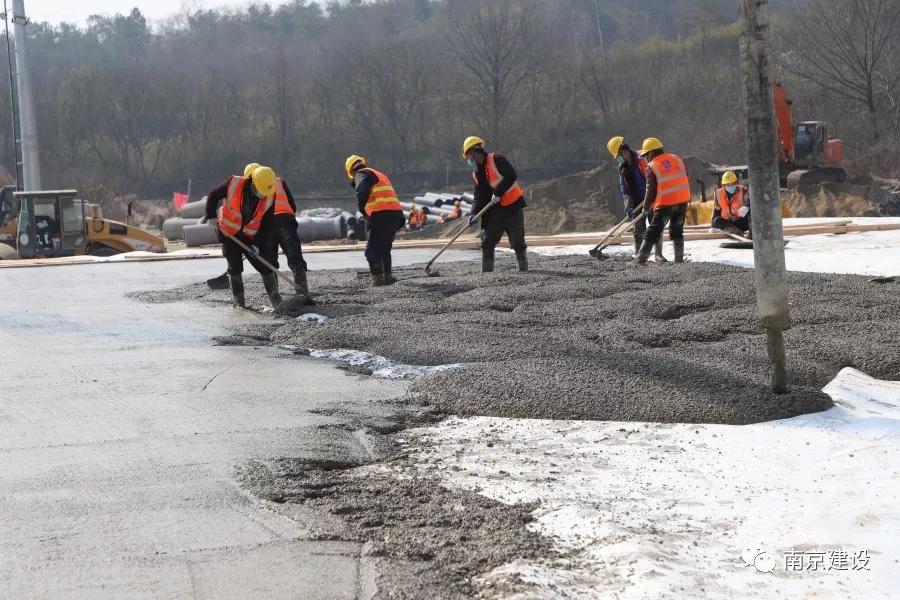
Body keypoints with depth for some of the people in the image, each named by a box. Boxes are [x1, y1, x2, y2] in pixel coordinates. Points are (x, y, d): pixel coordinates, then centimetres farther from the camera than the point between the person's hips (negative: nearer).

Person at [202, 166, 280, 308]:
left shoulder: (269, 197, -16)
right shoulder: (233, 184, -21)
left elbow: (267, 223, -11)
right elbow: (213, 195, -5)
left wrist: (258, 244, -17)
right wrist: (210, 215, -7)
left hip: (250, 237, 2)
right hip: (229, 233, -1)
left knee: (264, 265, 0)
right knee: (235, 267, -2)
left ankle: (276, 300, 8)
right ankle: (239, 301, 7)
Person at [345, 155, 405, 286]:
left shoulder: (362, 174, 3)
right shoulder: (379, 175, 29)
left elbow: (362, 193, -17)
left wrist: (363, 210, -2)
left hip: (381, 215, -8)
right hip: (396, 213, 8)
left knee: (372, 250, -2)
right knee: (384, 248, 21)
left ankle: (378, 277, -9)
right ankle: (387, 276, 19)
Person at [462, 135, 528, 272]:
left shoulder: (496, 159, -10)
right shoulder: (477, 173, 13)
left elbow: (511, 176, -21)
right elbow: (479, 197, 10)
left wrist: (498, 193, -23)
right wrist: (474, 214, -4)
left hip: (513, 206, -7)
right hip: (495, 211, 8)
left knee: (517, 242, -5)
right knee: (487, 242, 3)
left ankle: (524, 270, 3)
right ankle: (486, 272, 7)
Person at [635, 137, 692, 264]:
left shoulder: (651, 167, -5)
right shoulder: (677, 159, 11)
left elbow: (651, 189, -5)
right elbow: (686, 180, 14)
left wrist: (646, 207, 8)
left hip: (665, 203, -5)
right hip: (682, 200, 5)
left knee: (653, 232, 1)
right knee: (677, 231, 19)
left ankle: (641, 258, -3)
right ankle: (679, 258, 16)